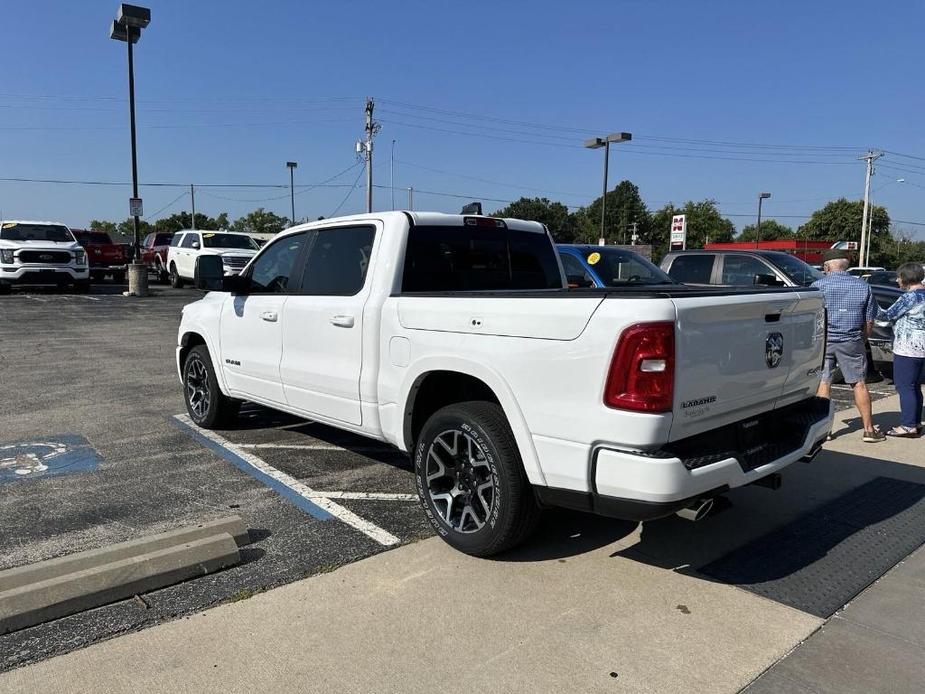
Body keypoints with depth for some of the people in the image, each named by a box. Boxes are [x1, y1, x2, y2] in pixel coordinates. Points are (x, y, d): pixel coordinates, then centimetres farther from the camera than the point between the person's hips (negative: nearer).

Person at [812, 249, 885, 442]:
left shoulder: (817, 286, -3)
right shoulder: (863, 286, 5)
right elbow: (869, 321, 8)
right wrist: (861, 339, 20)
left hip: (823, 341, -2)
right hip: (851, 341, 2)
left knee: (823, 383, 4)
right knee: (859, 384, 9)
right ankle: (869, 429, 14)